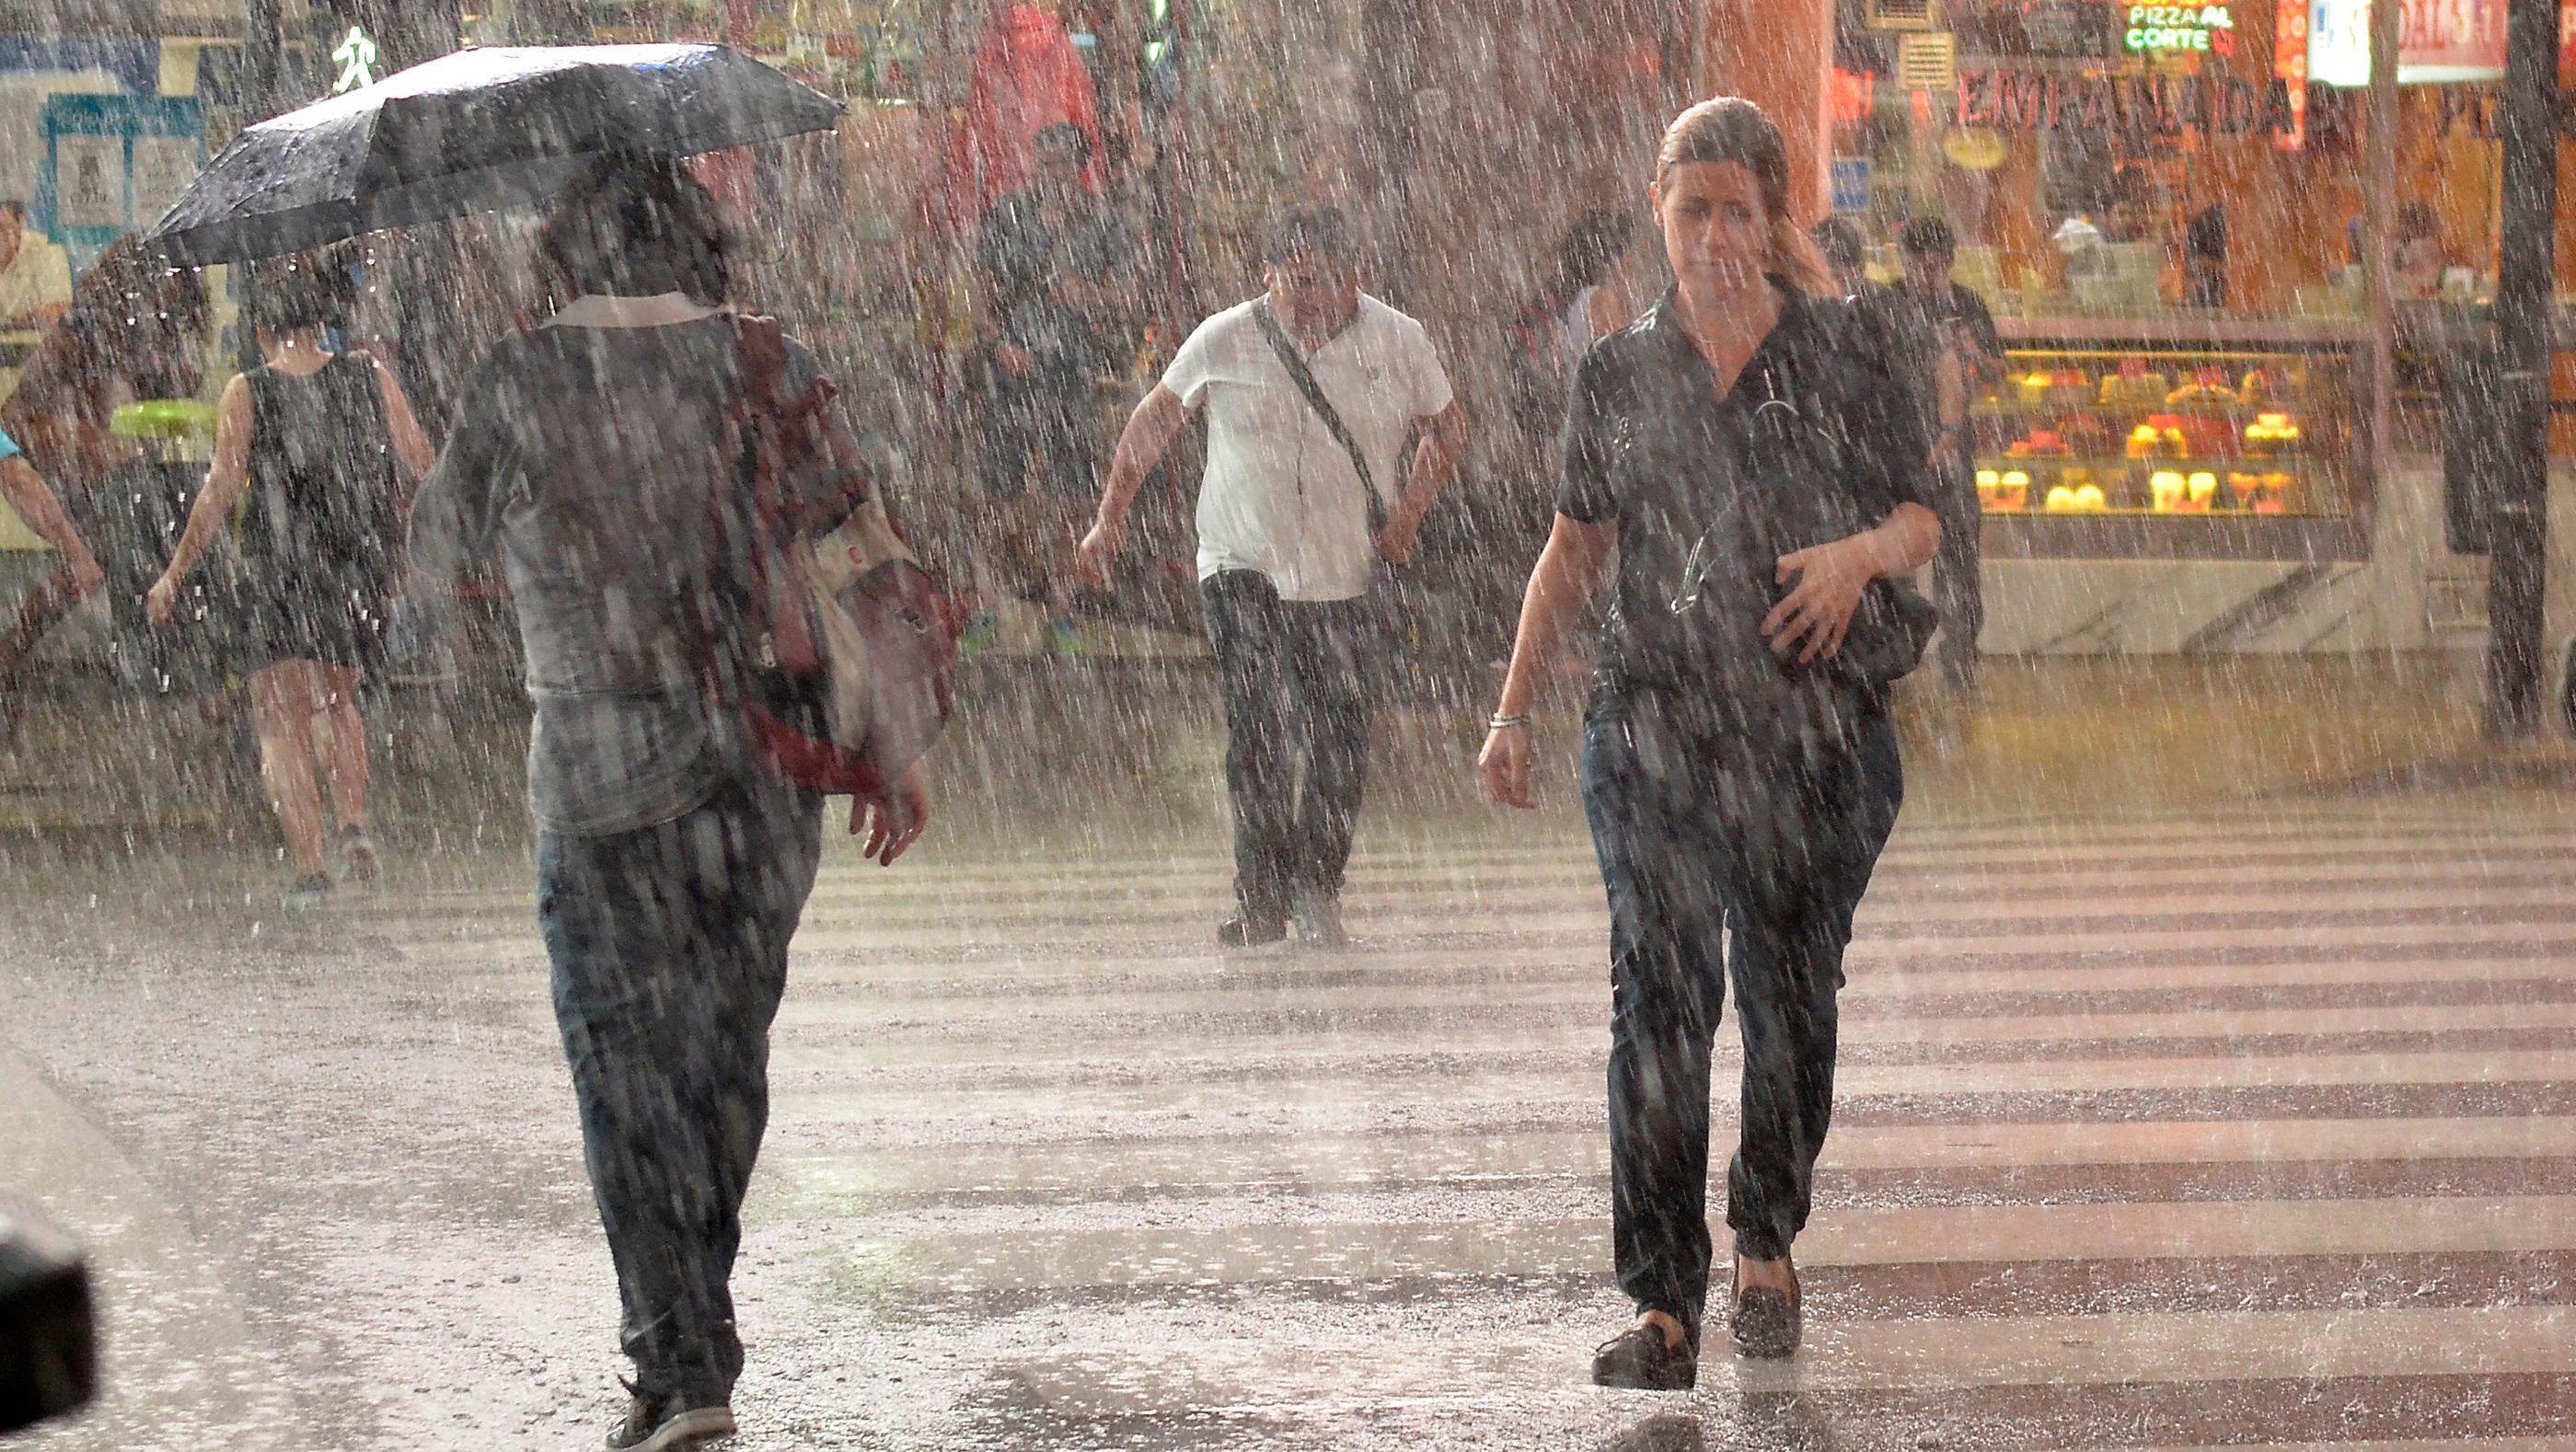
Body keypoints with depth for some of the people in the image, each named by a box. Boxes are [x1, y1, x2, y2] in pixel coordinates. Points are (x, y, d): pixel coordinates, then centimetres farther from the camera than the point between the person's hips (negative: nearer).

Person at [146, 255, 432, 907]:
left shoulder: (247, 394, -8)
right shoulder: (370, 377, -1)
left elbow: (221, 491, -11)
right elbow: (421, 461, 2)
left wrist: (174, 575, -4)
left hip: (280, 569, -3)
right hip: (362, 566, 3)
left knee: (282, 723, 3)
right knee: (340, 698, 26)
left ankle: (310, 867, -6)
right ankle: (353, 821, 8)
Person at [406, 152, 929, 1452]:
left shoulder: (525, 381, -5)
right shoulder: (768, 363, 1)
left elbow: (440, 553, 7)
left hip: (605, 771, -3)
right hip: (772, 761, 3)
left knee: (627, 1066, 1)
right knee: (727, 1050, 17)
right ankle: (693, 1319, 26)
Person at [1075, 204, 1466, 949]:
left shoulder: (1397, 342, -1)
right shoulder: (1225, 342, -3)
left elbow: (1447, 425, 14)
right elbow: (1155, 420, 10)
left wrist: (1408, 514, 2)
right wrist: (1110, 519, 8)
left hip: (1346, 573, 1)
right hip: (1244, 563, -1)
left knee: (1339, 743, 0)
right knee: (1257, 728, -13)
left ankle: (1316, 889, 17)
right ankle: (1262, 898, -8)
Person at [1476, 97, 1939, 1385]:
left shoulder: (1840, 357, 3)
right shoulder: (1621, 372, 9)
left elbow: (1920, 523, 7)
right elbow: (1575, 549, 16)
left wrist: (1862, 552, -16)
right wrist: (1512, 709, 12)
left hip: (1815, 722, -1)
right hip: (1653, 723, 1)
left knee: (1788, 993, 5)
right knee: (1658, 1001, -8)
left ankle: (1765, 1247, 27)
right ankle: (1663, 1303, -9)